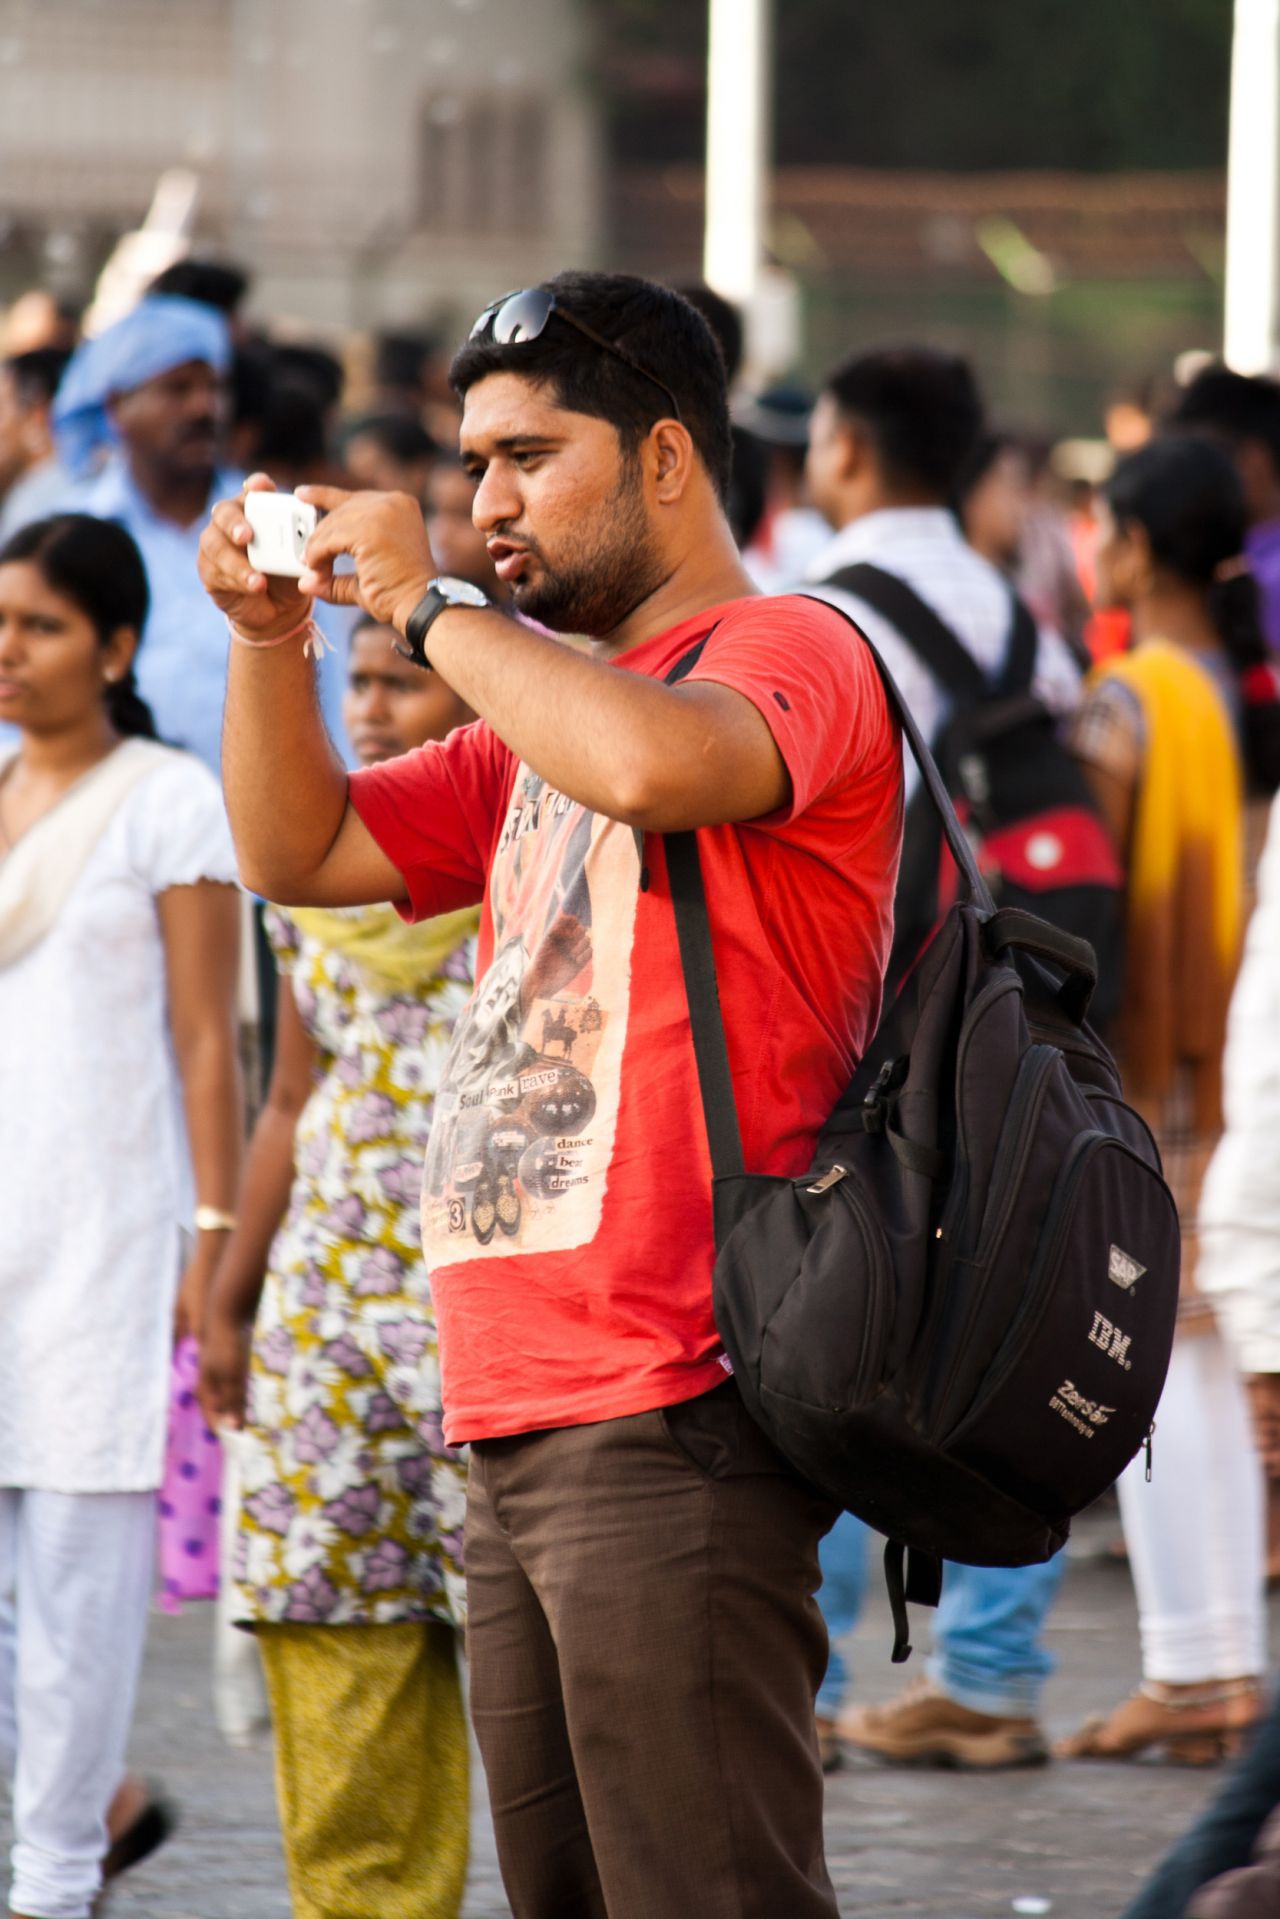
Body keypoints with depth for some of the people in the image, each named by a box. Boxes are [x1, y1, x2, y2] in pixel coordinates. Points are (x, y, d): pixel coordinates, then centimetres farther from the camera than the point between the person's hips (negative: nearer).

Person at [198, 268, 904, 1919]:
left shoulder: (788, 655, -5)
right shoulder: (542, 724, 23)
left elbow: (650, 763, -27)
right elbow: (299, 853, 27)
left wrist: (428, 604, -14)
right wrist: (270, 635, 10)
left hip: (672, 1425, -9)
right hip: (519, 1424, 9)